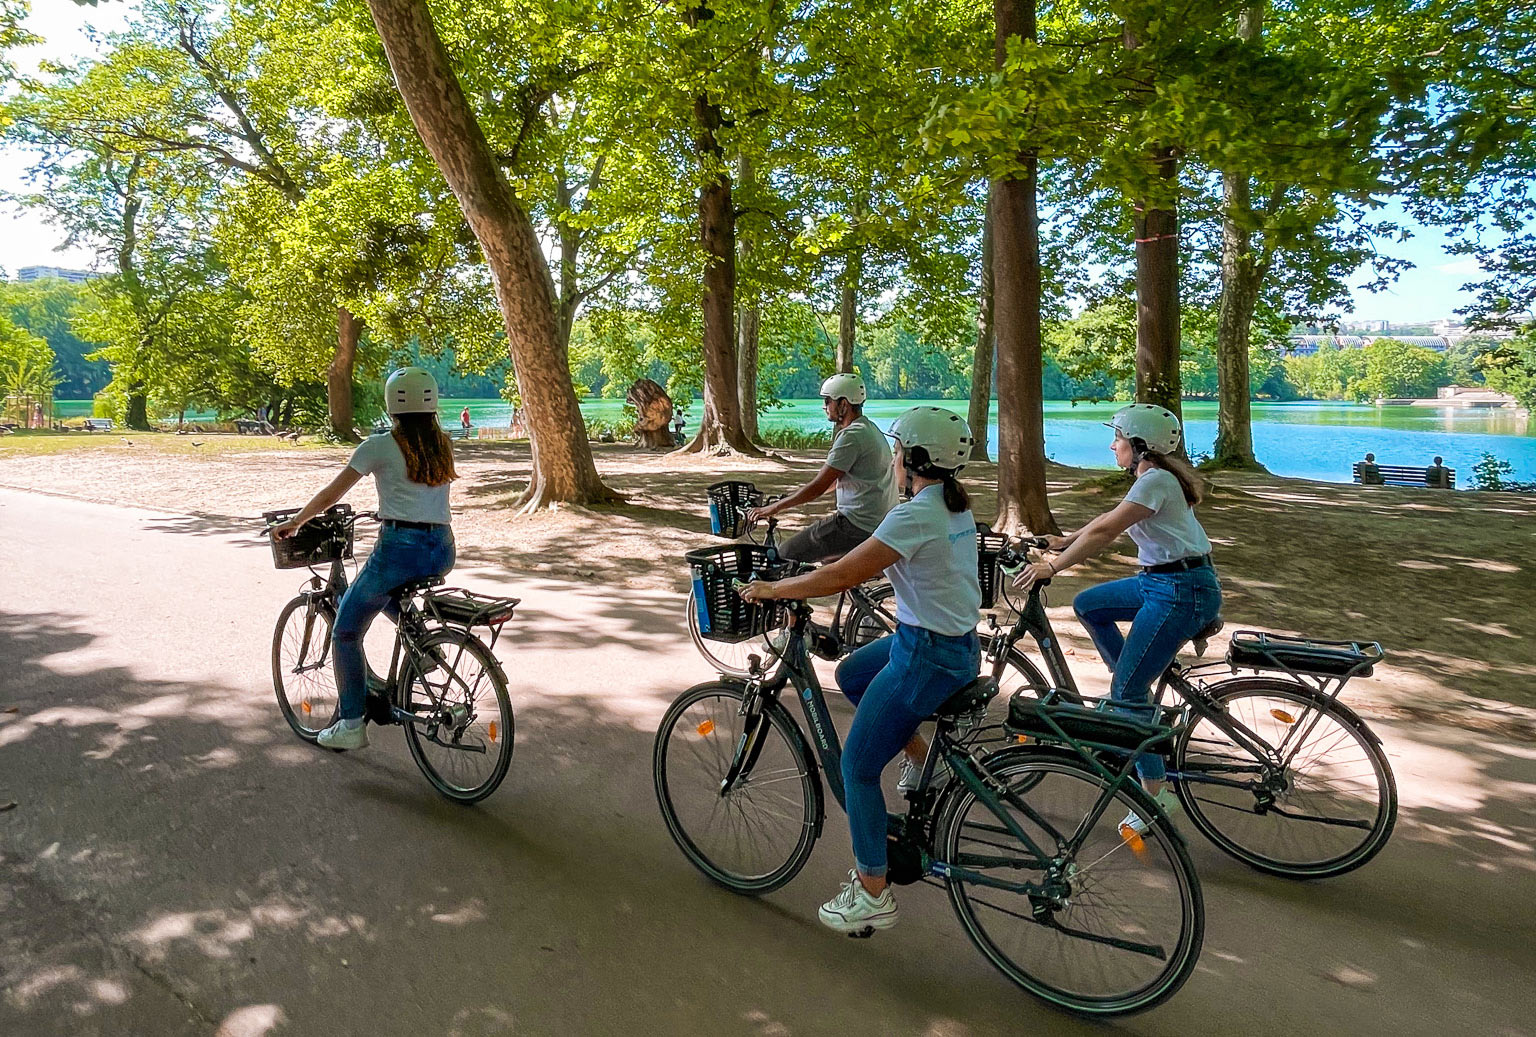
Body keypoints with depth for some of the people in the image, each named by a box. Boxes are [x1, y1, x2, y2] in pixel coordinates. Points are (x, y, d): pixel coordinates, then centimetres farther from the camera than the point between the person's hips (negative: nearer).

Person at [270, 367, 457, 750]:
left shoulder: (380, 446, -2)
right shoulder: (443, 445, 12)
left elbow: (330, 496, 2)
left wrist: (294, 523, 17)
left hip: (400, 548, -6)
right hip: (443, 551, 6)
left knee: (346, 632, 13)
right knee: (387, 593, 37)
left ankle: (351, 725, 12)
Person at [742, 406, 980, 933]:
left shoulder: (914, 515, -23)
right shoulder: (954, 505, 6)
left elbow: (843, 577, -21)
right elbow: (873, 561, 18)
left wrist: (773, 589, -9)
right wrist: (823, 569, 19)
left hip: (927, 657, -9)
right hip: (958, 642, 9)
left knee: (858, 765, 3)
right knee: (850, 674, 28)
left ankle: (873, 894, 14)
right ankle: (920, 757, 28)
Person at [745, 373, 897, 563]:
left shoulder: (851, 437, -18)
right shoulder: (869, 429, 14)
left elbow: (818, 487, -20)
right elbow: (836, 479, 23)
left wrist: (772, 509, -11)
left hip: (857, 527, -10)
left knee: (785, 554, -5)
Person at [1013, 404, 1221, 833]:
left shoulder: (1156, 481, -18)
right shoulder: (1157, 477, 13)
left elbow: (1104, 531, -24)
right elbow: (1111, 520, 21)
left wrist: (1052, 566, -21)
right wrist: (1065, 541, 21)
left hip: (1182, 592, -10)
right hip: (1162, 581, 10)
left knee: (1125, 689, -7)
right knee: (1087, 605, 16)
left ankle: (1157, 794, 1)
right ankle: (1138, 693, 19)